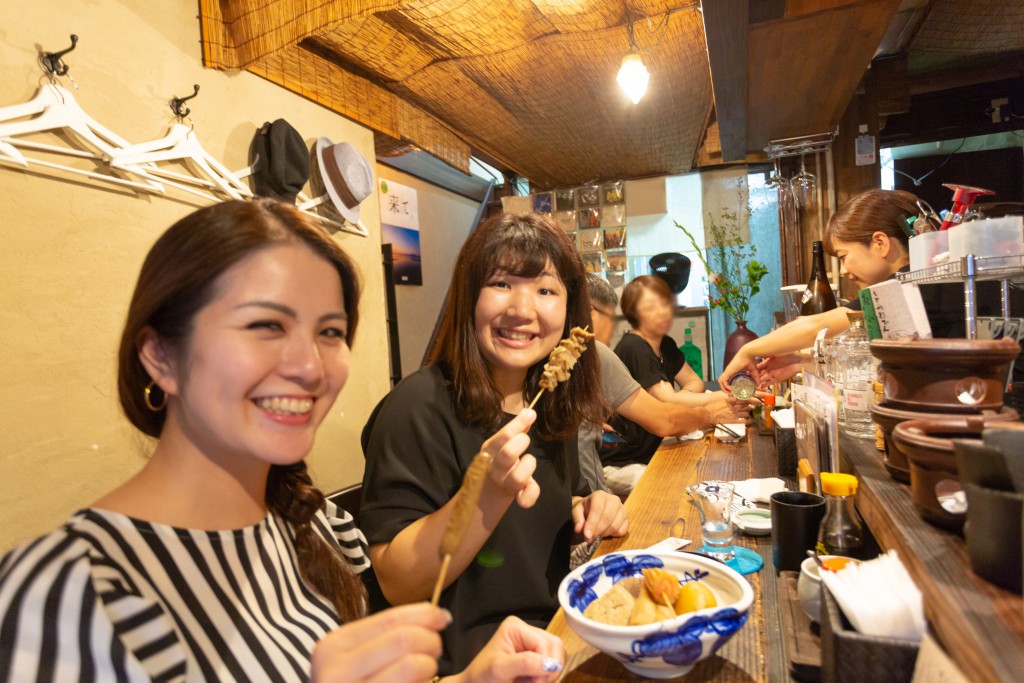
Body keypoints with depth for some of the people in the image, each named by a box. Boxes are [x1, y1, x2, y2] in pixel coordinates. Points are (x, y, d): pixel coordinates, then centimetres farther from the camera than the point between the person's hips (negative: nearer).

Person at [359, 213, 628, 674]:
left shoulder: (553, 403, 1)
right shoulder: (421, 407, -20)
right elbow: (396, 586, -19)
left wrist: (587, 509, -6)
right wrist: (488, 492, -32)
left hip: (557, 627, 7)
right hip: (465, 657, -6)